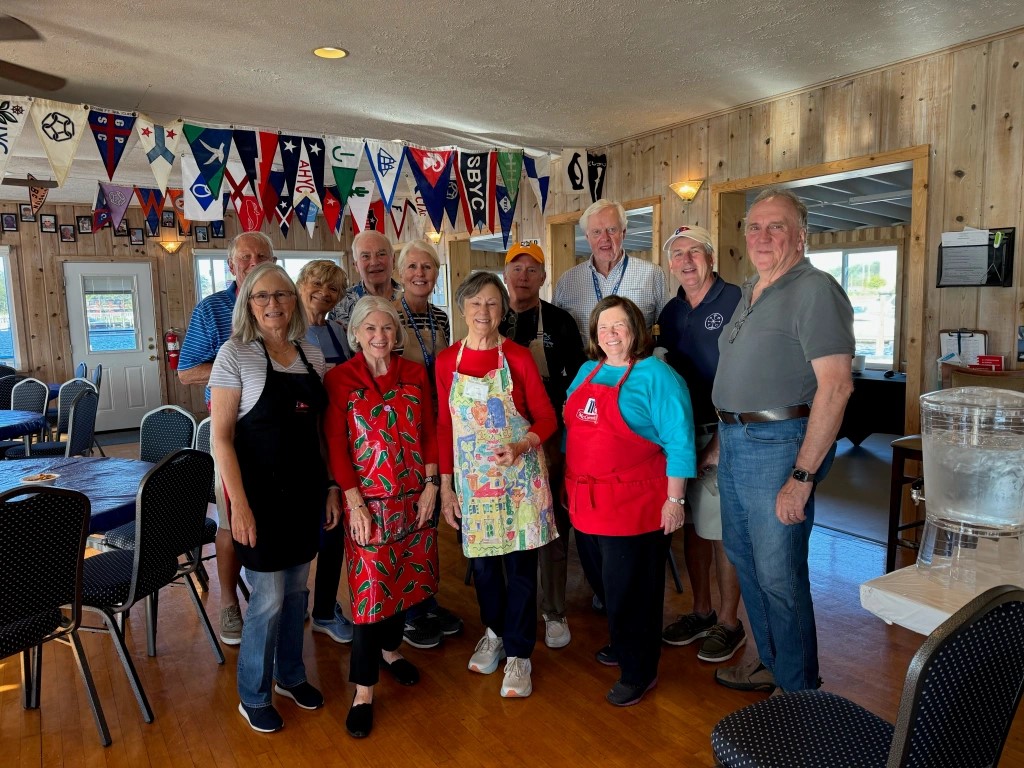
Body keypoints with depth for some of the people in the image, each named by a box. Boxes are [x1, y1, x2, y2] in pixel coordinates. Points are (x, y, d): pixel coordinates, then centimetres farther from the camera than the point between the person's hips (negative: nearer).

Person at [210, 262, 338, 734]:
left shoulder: (311, 355, 6)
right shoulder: (235, 354, -10)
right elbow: (221, 436, -12)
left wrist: (332, 487, 9)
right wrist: (239, 504, -17)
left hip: (305, 488, 5)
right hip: (261, 490, -5)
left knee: (297, 589, 17)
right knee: (269, 598, 2)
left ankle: (290, 676, 38)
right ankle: (253, 697, 24)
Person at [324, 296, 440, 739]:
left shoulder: (415, 374, 3)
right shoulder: (340, 379, -7)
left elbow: (429, 433, 4)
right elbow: (336, 446, -8)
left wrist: (430, 486, -2)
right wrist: (355, 502, -13)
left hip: (414, 496, 4)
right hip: (369, 500, -4)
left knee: (407, 579, 15)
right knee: (370, 587, 0)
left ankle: (389, 649, 40)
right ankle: (363, 690, 14)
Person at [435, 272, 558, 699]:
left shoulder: (518, 358, -6)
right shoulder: (447, 361, 1)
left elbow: (546, 418, -3)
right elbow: (444, 427, 5)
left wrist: (521, 447, -22)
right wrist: (446, 486, 3)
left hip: (520, 476, -2)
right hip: (473, 479, 3)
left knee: (520, 564, 4)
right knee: (482, 563, 15)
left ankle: (518, 655, 21)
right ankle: (494, 634, 39)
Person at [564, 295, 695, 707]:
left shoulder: (656, 375, -10)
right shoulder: (588, 372, 11)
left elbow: (678, 443, -13)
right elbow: (572, 428, 18)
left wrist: (674, 500, -15)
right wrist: (572, 484, 16)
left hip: (634, 505, -7)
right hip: (587, 502, 7)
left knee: (630, 589, 4)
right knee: (604, 581, 20)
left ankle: (639, 672, 23)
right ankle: (622, 645, 42)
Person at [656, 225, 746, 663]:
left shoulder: (737, 302, -10)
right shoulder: (671, 312, 10)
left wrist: (721, 439, -15)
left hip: (723, 433, -6)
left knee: (722, 531, 1)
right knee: (691, 525, 13)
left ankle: (728, 622, 19)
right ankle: (701, 611, 29)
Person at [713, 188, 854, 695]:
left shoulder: (815, 291, -13)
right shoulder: (750, 292, 15)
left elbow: (835, 386, -21)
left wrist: (803, 475, -23)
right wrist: (724, 435, 15)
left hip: (780, 444, -9)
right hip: (734, 442, 9)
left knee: (778, 575, 0)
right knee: (744, 558, 18)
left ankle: (798, 692, 20)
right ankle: (771, 663, 37)